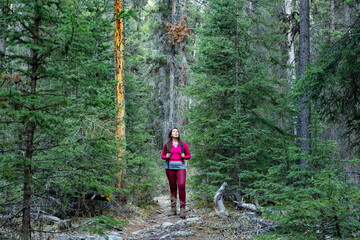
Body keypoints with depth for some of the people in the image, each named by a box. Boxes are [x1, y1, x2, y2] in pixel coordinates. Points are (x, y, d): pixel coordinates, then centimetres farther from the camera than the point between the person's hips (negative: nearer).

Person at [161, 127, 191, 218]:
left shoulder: (183, 144, 6)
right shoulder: (167, 144, 7)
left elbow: (188, 156, 13)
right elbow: (162, 155, 16)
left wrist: (184, 156, -8)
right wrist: (166, 156, -6)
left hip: (180, 166, -1)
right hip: (170, 166, 1)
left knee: (181, 186, -16)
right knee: (173, 187, 4)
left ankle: (182, 210, -14)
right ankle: (173, 208, 15)